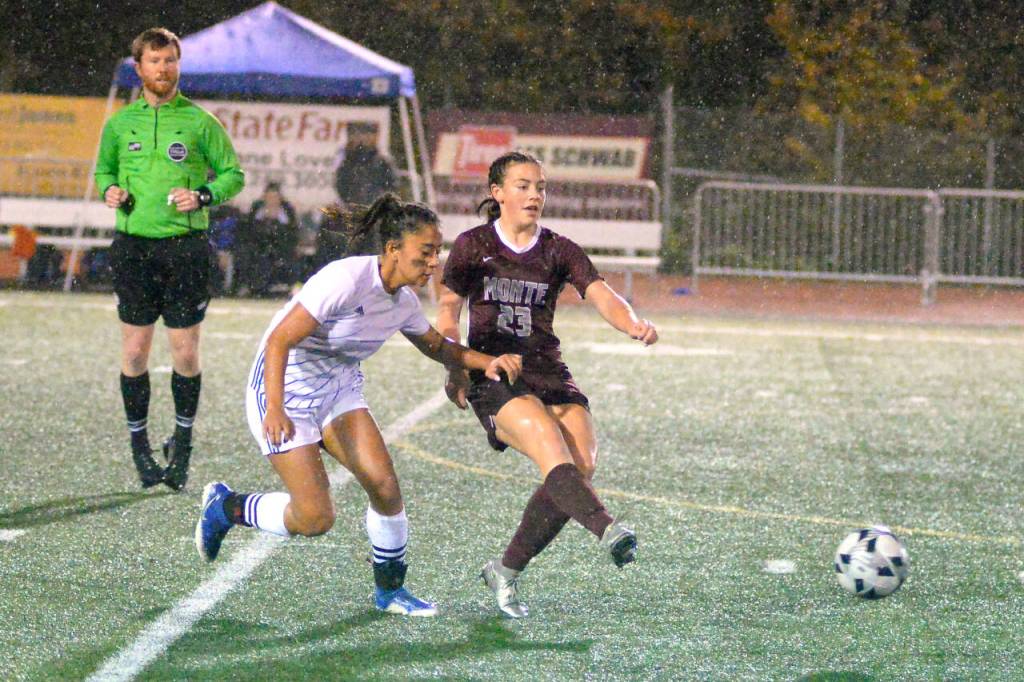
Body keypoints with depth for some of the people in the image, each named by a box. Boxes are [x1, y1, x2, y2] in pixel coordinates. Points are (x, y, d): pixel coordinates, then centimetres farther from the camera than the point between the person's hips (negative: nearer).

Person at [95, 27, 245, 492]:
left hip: (185, 248, -1)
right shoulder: (119, 124, 9)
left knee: (185, 351, -1)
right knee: (135, 349, 0)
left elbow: (233, 174, 7)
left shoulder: (200, 122, 3)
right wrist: (110, 190, 1)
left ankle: (182, 440, 16)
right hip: (134, 247, 2)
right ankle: (138, 442, 13)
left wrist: (203, 196, -11)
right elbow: (104, 169, 23)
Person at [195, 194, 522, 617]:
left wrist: (487, 362, 1)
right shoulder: (348, 280, -26)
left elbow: (437, 347, 20)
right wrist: (275, 409, -39)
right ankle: (226, 506, 13)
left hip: (340, 389, 7)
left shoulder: (404, 300, -1)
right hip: (285, 390, -7)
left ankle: (390, 590, 11)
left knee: (384, 485, -10)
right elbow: (280, 340, -28)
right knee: (315, 519, -13)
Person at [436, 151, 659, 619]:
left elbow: (600, 295, -6)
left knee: (582, 464, -16)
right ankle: (607, 530, -50)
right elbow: (448, 309, 7)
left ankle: (507, 571, -2)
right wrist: (454, 370, -9)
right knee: (552, 449, -28)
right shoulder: (473, 246, 6)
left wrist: (634, 325, -27)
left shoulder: (559, 251, 10)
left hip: (548, 371, 3)